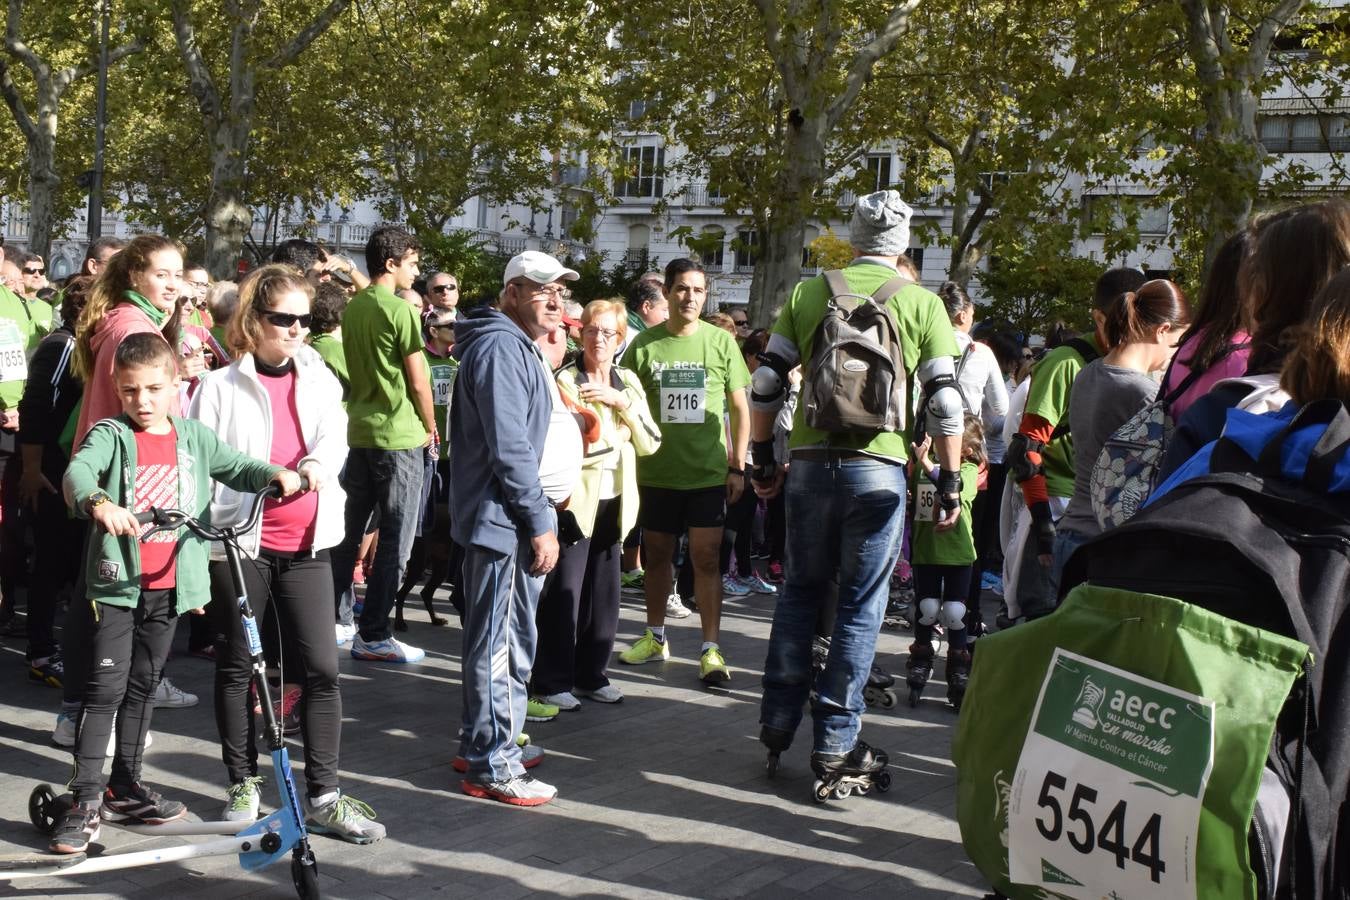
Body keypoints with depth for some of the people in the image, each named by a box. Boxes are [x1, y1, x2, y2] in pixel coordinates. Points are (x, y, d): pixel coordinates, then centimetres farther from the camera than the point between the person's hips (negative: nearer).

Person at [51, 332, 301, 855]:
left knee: (141, 688, 16)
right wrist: (99, 503, -46)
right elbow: (77, 472, -23)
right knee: (105, 689, -8)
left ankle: (123, 789, 28)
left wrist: (277, 474, -15)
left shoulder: (193, 437, 9)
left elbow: (236, 467, 7)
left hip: (169, 586, 5)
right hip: (115, 582, -5)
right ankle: (85, 802, -3)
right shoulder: (111, 436, -6)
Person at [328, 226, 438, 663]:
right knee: (395, 540, 0)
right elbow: (418, 380, -11)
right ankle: (373, 636, 1)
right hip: (398, 435, -7)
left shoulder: (353, 307, 10)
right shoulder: (401, 310, -13)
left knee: (348, 532, 14)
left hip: (358, 431, 7)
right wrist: (430, 429, 3)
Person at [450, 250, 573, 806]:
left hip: (514, 518, 11)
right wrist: (539, 522, -20)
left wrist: (545, 503, 18)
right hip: (502, 519, -11)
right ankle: (490, 766, 1)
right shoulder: (500, 347, -16)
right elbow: (508, 446, -22)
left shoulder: (520, 347, 19)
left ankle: (492, 742, 30)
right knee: (499, 641, -5)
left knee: (512, 638, 18)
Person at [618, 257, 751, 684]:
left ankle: (711, 648, 2)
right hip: (656, 472, 2)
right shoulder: (644, 344, 1)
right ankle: (655, 637, 28)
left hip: (709, 472, -2)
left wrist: (737, 467, 0)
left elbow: (740, 408, 4)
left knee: (706, 558, -2)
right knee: (657, 554, 13)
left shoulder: (721, 341, 0)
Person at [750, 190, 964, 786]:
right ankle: (835, 742, 8)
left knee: (801, 590, 17)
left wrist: (764, 458, 16)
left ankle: (778, 720, 21)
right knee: (860, 603, 5)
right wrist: (950, 479, 4)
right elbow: (944, 400, -3)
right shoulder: (921, 304, 1)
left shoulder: (808, 294, 7)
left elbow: (766, 384, 7)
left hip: (810, 463, 2)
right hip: (877, 468, -2)